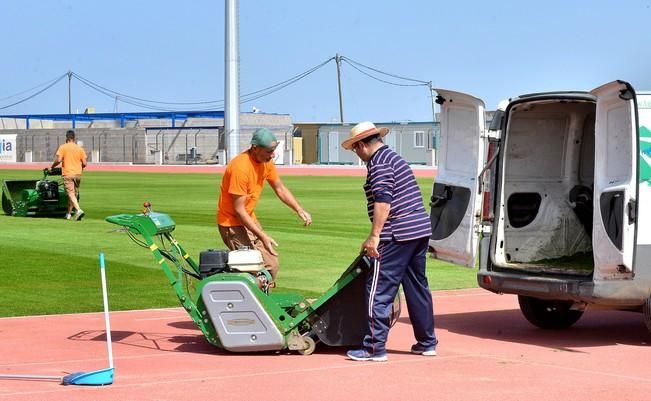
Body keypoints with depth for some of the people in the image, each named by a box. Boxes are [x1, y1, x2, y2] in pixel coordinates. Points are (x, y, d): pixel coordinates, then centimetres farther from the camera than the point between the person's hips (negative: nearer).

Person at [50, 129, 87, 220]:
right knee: (74, 194, 15)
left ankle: (78, 210, -28)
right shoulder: (80, 148, 6)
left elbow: (58, 160, -14)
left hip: (67, 174, -4)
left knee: (71, 194, -9)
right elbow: (84, 163, 3)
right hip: (78, 174, 4)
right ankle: (69, 213, 22)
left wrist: (52, 167, 3)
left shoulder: (63, 147, -4)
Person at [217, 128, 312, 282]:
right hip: (233, 223, -9)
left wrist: (299, 210, -3)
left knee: (272, 263, 7)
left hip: (249, 218, 9)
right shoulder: (240, 167, -27)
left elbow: (280, 189, 11)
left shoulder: (266, 162, -2)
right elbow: (239, 210, -25)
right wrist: (262, 236, -27)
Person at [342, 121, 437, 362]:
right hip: (421, 231, 10)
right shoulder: (394, 158, 21)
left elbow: (383, 201, -20)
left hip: (397, 236, -10)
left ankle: (375, 347, -5)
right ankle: (427, 342, 21)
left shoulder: (379, 164, -9)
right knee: (417, 287, 15)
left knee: (379, 291, -6)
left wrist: (374, 236, -20)